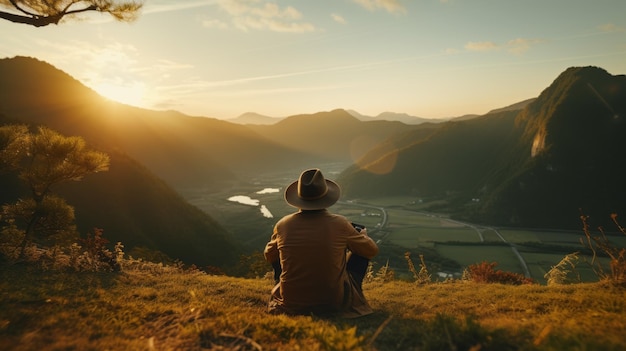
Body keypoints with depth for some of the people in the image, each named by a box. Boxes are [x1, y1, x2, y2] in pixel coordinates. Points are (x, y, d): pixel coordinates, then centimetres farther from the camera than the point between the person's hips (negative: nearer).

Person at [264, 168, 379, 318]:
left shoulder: (283, 225, -9)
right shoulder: (340, 224, -14)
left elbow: (269, 256, 11)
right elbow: (372, 251, 3)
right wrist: (364, 236, 25)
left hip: (291, 305, 2)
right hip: (335, 304, -1)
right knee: (361, 252, 16)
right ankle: (352, 300, 31)